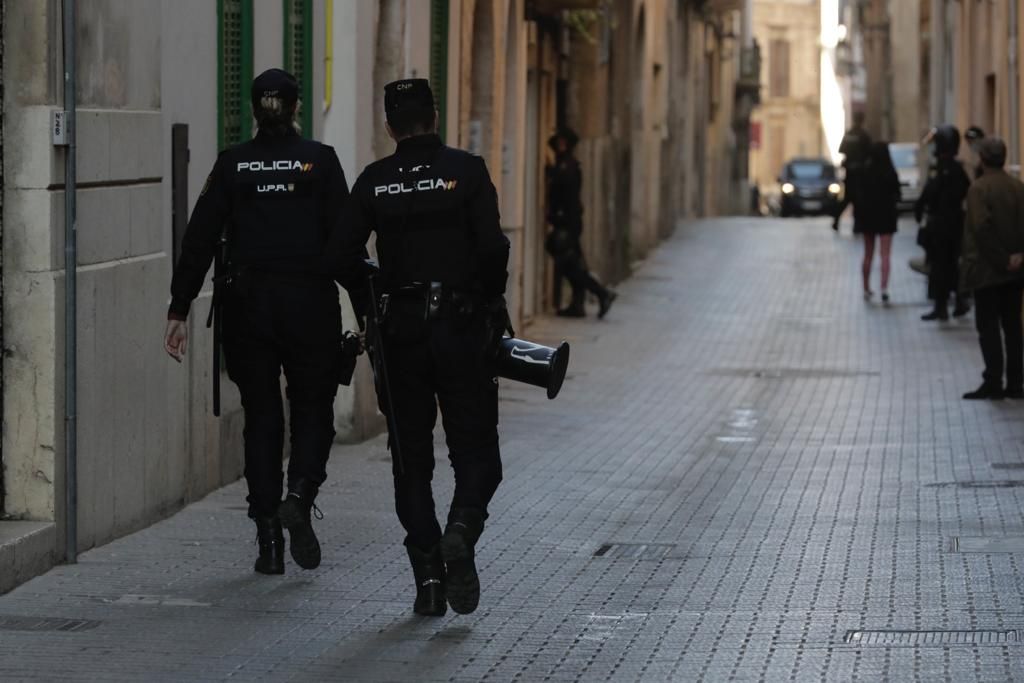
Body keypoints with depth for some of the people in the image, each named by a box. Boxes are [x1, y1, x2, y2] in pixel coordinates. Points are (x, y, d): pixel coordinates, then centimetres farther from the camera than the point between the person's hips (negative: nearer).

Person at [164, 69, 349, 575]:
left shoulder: (232, 164, 3)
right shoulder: (319, 161, -3)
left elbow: (199, 241, 1)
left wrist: (179, 311, 3)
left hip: (248, 304, 2)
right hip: (310, 303, -2)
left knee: (261, 416, 9)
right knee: (313, 408, 12)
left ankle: (269, 541, 6)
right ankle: (300, 494, -15)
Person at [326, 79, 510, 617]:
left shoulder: (375, 181, 2)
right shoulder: (466, 170, -5)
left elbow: (340, 257, -2)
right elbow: (492, 247, -14)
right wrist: (491, 300, 3)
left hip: (399, 331, 2)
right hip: (461, 328, -2)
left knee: (411, 458, 9)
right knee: (475, 451, 6)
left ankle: (428, 574, 3)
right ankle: (461, 531, -23)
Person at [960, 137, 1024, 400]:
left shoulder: (979, 188, -13)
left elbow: (981, 227, -20)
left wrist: (1001, 259, -14)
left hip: (987, 270, -5)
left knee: (988, 327, 0)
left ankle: (993, 382, -3)